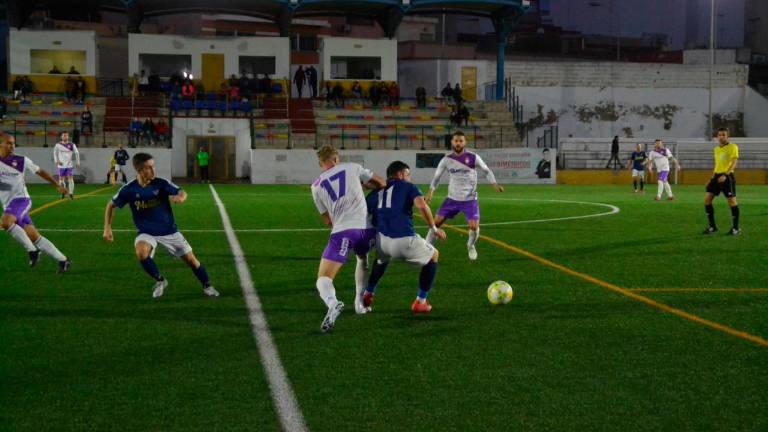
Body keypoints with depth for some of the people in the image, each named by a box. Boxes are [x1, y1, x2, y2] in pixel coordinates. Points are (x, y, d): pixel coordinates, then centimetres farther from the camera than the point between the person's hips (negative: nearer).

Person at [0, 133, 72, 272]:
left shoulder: (21, 161, 3)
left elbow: (40, 171, 16)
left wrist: (57, 185, 21)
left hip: (21, 199, -3)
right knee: (35, 237, 0)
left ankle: (32, 250, -21)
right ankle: (63, 260, 8)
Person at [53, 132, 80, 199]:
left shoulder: (72, 145, -3)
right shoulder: (58, 145, -1)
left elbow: (77, 153, 6)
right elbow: (55, 153, 14)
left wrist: (78, 163, 5)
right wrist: (56, 161, 1)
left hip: (69, 165, -1)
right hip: (61, 165, 1)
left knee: (70, 179, -10)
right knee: (61, 179, 5)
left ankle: (71, 193, -4)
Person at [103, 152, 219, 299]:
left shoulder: (161, 183, -15)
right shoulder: (129, 190, -14)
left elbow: (182, 193, -24)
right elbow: (111, 205, -1)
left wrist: (181, 197, -49)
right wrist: (107, 228, -8)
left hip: (169, 231, 1)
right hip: (147, 233, -1)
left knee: (191, 259, 1)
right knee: (141, 252, -33)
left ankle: (207, 286, 28)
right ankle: (160, 281, -7)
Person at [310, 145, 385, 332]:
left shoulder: (316, 185, 15)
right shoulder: (352, 167, 12)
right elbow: (381, 183, 20)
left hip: (342, 231, -2)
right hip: (367, 227, 2)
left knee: (323, 280, -2)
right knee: (363, 259, 36)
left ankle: (333, 303, -36)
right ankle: (360, 302, 30)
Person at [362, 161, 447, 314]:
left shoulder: (375, 193, 24)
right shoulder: (408, 187, 10)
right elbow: (421, 205, -10)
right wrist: (434, 229, 0)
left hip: (381, 241, 5)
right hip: (404, 241, -5)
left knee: (382, 258, 43)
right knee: (433, 255, 24)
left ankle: (367, 295, 37)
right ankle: (421, 302, 24)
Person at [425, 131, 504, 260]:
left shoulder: (473, 157, -10)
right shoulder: (446, 159, -3)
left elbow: (486, 171, 2)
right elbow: (437, 176, 8)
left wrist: (494, 184, -13)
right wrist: (430, 191, -5)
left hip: (470, 199, -2)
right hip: (452, 198, 2)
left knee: (474, 226, -14)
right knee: (436, 222, -6)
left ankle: (471, 246, 19)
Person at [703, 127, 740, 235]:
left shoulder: (732, 147, -6)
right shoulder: (716, 149, 17)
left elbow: (734, 162, -17)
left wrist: (725, 175, -29)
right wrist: (711, 179, 20)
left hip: (727, 176, -7)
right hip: (717, 176, 7)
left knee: (732, 201, -5)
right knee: (707, 199, 0)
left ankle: (736, 228, 6)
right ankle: (712, 226, 8)